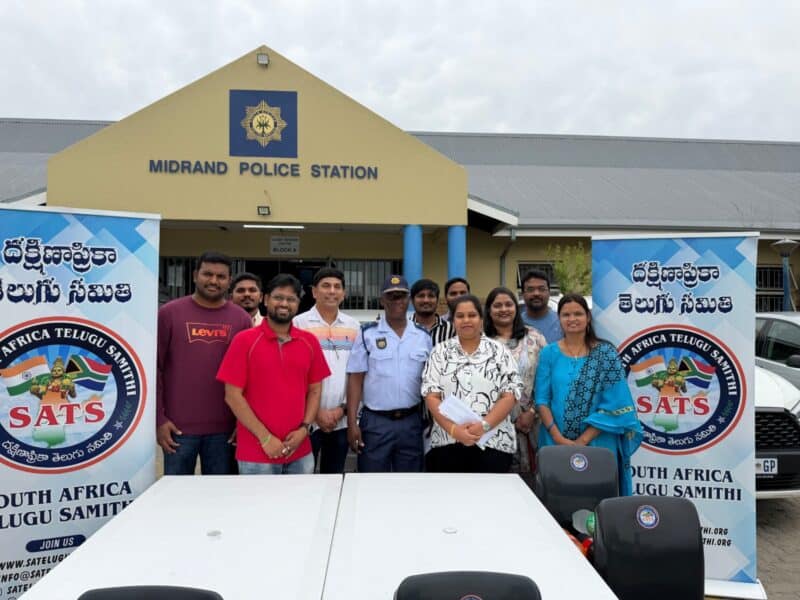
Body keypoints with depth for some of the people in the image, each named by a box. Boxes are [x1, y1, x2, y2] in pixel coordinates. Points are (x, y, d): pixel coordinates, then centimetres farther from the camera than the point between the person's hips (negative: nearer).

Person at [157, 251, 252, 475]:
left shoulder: (241, 318, 2)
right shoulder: (169, 313, -1)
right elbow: (154, 368, -1)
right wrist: (158, 419, -4)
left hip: (224, 428, 1)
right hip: (179, 426, -1)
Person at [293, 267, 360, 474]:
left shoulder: (353, 326, 7)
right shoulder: (299, 323, -4)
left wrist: (343, 408, -2)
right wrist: (316, 411, -10)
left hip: (342, 420, 3)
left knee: (335, 475, 14)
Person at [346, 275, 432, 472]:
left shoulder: (423, 336, 5)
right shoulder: (367, 334, -3)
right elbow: (356, 379, -3)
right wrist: (352, 422, -8)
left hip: (411, 421, 2)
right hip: (375, 421, -2)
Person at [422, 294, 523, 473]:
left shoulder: (499, 351, 5)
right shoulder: (440, 352, 6)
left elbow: (510, 395, -1)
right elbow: (432, 396, 0)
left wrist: (484, 425, -15)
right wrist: (453, 429, -14)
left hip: (494, 444, 0)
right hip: (446, 444, 1)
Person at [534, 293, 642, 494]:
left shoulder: (606, 353, -3)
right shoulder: (549, 353, 3)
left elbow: (614, 406, -7)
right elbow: (541, 400, 0)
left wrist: (583, 441, -13)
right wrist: (558, 437, -12)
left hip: (597, 443, -1)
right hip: (555, 443, 2)